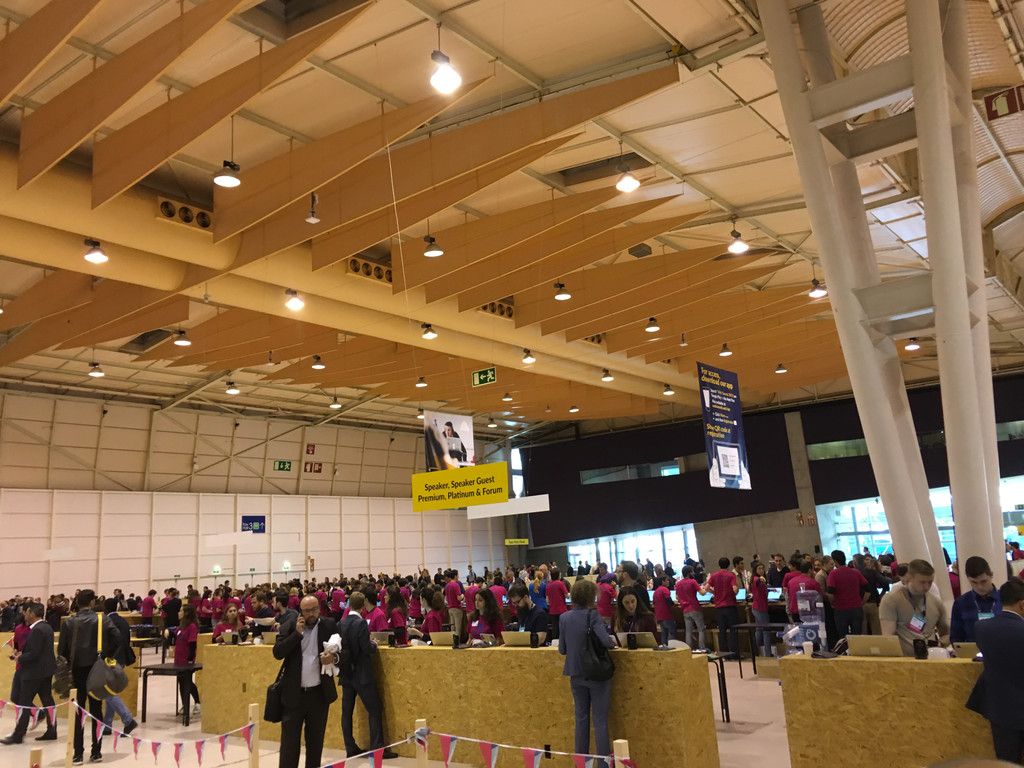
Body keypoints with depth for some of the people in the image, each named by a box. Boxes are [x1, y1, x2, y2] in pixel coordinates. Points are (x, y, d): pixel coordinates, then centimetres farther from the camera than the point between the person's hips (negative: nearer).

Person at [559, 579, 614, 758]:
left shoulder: (564, 618, -2)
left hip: (576, 674, 4)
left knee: (581, 718, 16)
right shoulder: (592, 615, -17)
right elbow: (606, 641, -25)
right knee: (600, 720, 5)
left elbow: (562, 650, 2)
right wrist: (613, 641, -4)